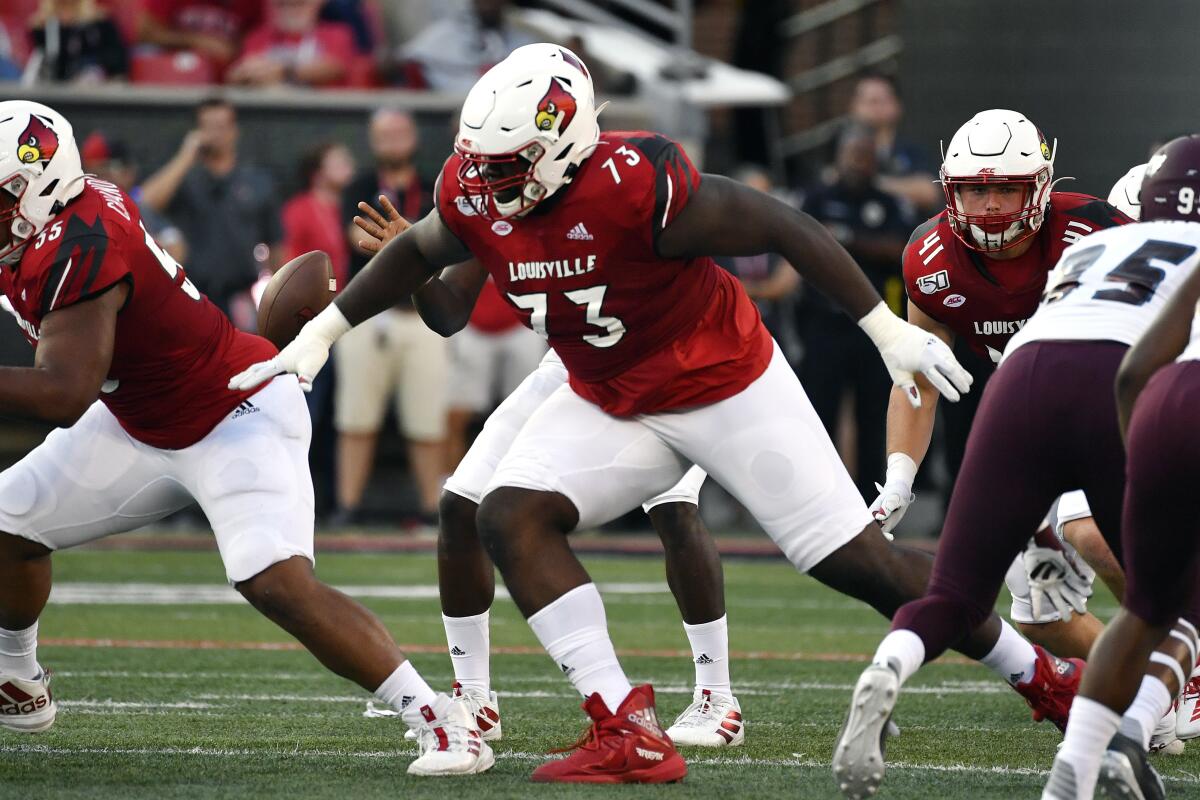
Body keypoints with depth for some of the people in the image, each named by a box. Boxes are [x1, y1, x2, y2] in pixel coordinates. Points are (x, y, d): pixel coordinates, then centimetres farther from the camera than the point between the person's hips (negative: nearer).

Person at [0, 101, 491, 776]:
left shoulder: (76, 248, -32)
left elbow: (65, 395, -37)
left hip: (236, 418, -10)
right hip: (143, 425, 10)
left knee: (277, 582, -27)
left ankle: (441, 721, -24)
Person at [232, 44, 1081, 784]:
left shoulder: (638, 187, -34)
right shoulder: (476, 194, -14)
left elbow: (787, 229, -25)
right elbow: (416, 253, 11)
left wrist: (888, 331, -22)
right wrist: (321, 333, 10)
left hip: (729, 387, -6)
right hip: (612, 406, 6)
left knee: (857, 560, -4)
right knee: (510, 516, -15)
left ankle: (1043, 680, 15)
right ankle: (628, 735, -16)